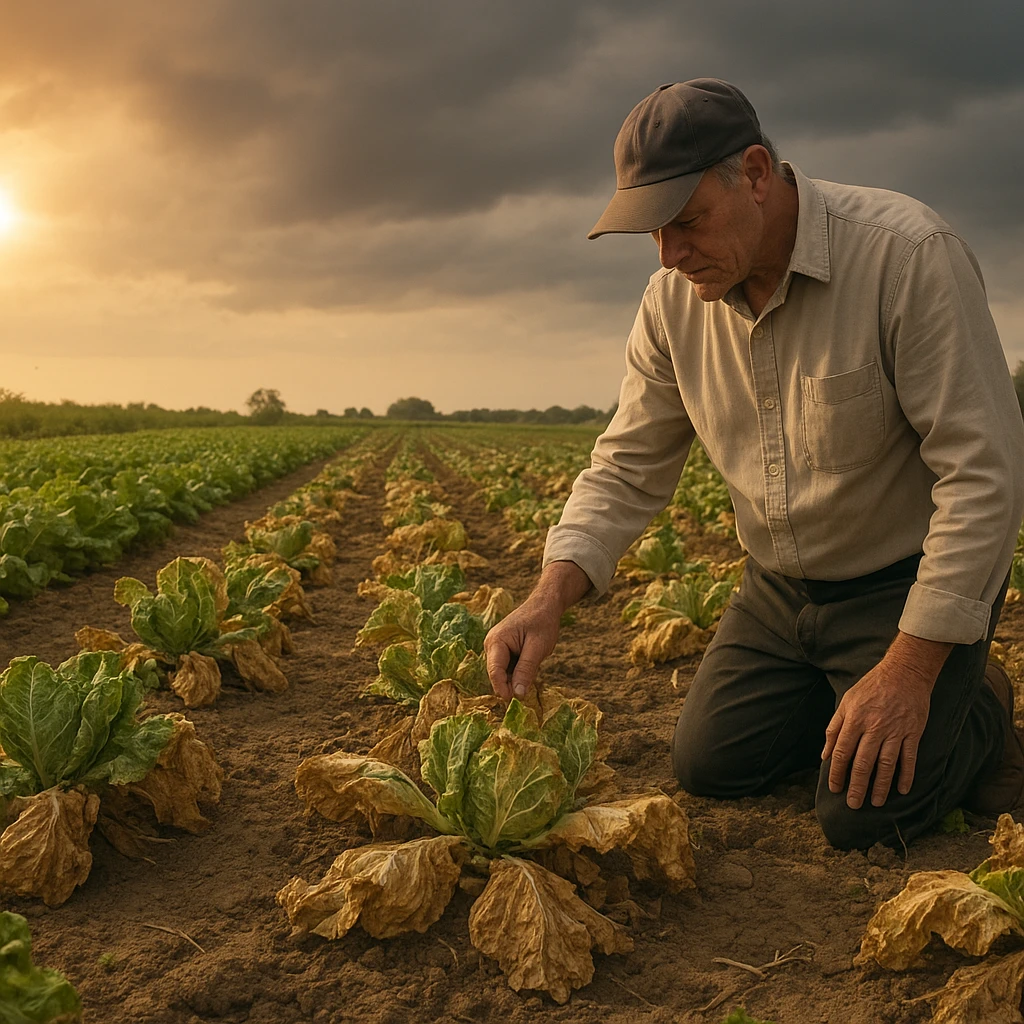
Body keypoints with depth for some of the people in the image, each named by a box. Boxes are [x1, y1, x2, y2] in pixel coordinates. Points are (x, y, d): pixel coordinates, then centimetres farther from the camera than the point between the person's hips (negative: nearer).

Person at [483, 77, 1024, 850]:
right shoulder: (675, 300, -8)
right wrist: (550, 596, -20)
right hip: (781, 587, 6)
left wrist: (909, 669, -27)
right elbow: (628, 467, -2)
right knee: (708, 765, 5)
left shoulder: (907, 254, -27)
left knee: (863, 816, -12)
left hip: (913, 582, -6)